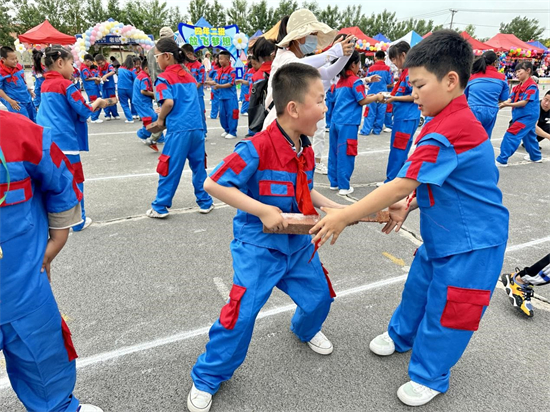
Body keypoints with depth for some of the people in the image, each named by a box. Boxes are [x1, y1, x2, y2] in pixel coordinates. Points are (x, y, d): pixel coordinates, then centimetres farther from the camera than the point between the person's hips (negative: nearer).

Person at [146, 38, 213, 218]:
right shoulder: (188, 75, 17)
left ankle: (160, 207, 13)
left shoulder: (164, 77, -3)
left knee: (169, 169, 3)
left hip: (178, 129, -6)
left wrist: (160, 119, 0)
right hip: (197, 127, 6)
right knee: (199, 167, 13)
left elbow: (169, 102, -17)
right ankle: (205, 202, 21)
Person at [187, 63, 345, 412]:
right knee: (243, 311, -8)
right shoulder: (257, 148, -25)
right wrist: (263, 211, -28)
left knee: (319, 296, 17)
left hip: (298, 243, 7)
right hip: (259, 246, -7)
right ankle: (208, 377, 20)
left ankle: (306, 329, 55)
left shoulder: (306, 151, 0)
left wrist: (335, 207, 2)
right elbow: (213, 184, -23)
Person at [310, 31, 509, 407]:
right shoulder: (456, 121, 4)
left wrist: (344, 217, -28)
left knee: (446, 308, 7)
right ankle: (402, 335, 48)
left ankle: (429, 377, 30)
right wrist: (408, 205, -3)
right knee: (419, 284, 23)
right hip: (442, 234, 10)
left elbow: (400, 186, -32)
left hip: (469, 243, -9)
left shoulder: (448, 133, -29)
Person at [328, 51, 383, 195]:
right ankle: (344, 187, 1)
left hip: (335, 121, 8)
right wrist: (376, 97, 8)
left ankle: (334, 182, 19)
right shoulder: (355, 81, -8)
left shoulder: (340, 81, 15)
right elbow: (362, 101, -6)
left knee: (334, 152, 11)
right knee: (345, 154, -3)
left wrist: (366, 96, 22)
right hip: (348, 123, -7)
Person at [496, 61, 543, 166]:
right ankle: (536, 157, 40)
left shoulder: (532, 86, -14)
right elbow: (510, 99, 0)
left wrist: (508, 104, -31)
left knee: (511, 135, -17)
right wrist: (502, 104, -19)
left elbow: (524, 102, -22)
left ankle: (502, 160, -18)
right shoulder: (518, 87, 11)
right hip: (523, 116, 10)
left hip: (527, 116, -10)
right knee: (528, 136, 22)